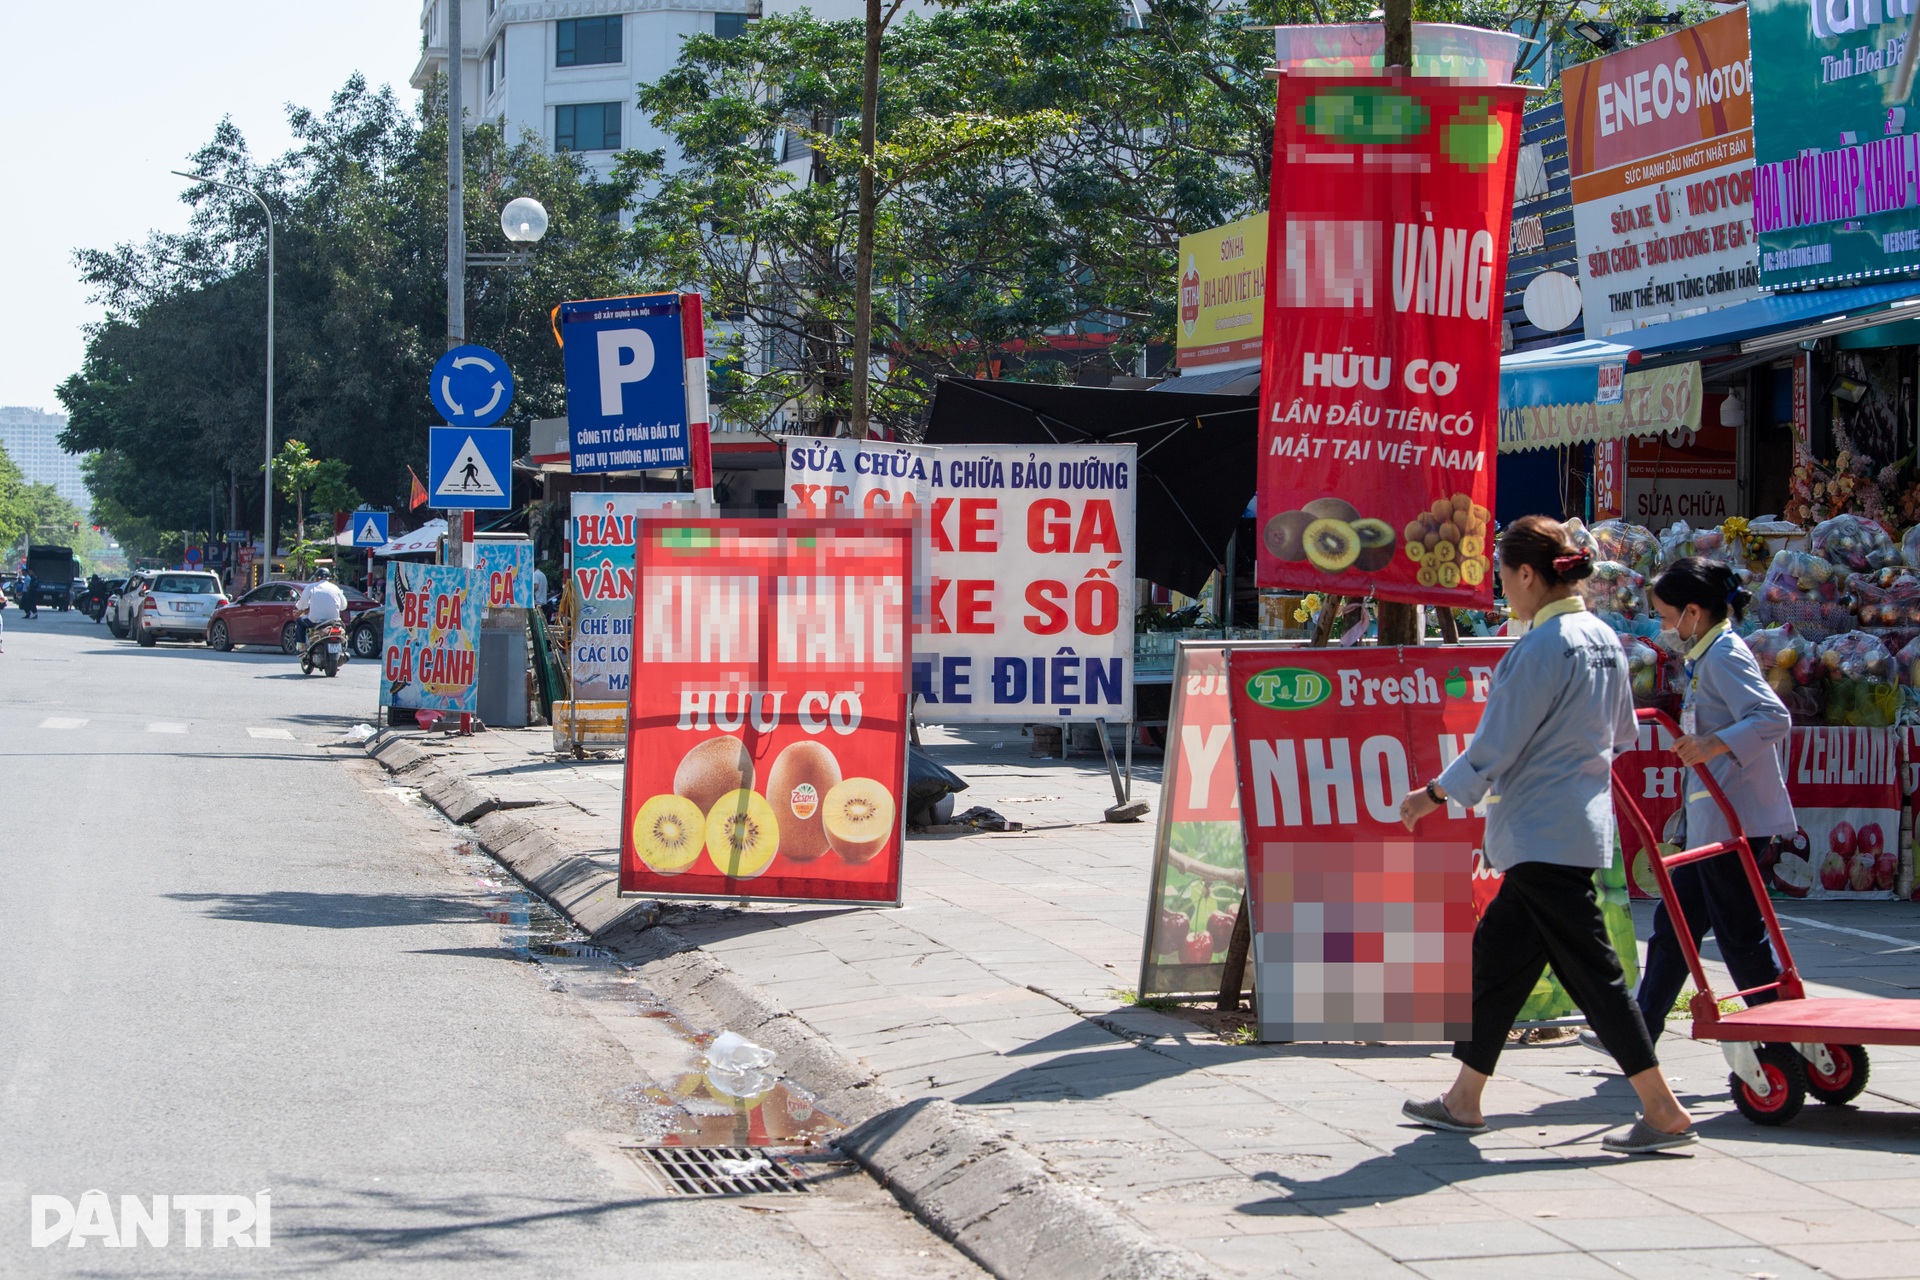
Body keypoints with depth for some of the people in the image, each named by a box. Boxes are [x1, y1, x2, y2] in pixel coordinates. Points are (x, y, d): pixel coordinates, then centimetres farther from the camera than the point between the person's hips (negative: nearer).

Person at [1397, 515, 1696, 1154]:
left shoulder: (1539, 649, -18)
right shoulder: (1604, 639, 10)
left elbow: (1494, 750, -15)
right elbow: (1623, 734, 20)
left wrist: (1433, 795, -2)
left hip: (1544, 833, -10)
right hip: (1582, 824, 10)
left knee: (1590, 969, -6)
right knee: (1496, 956, 15)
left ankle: (1664, 1112, -4)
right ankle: (1464, 1101, 22)